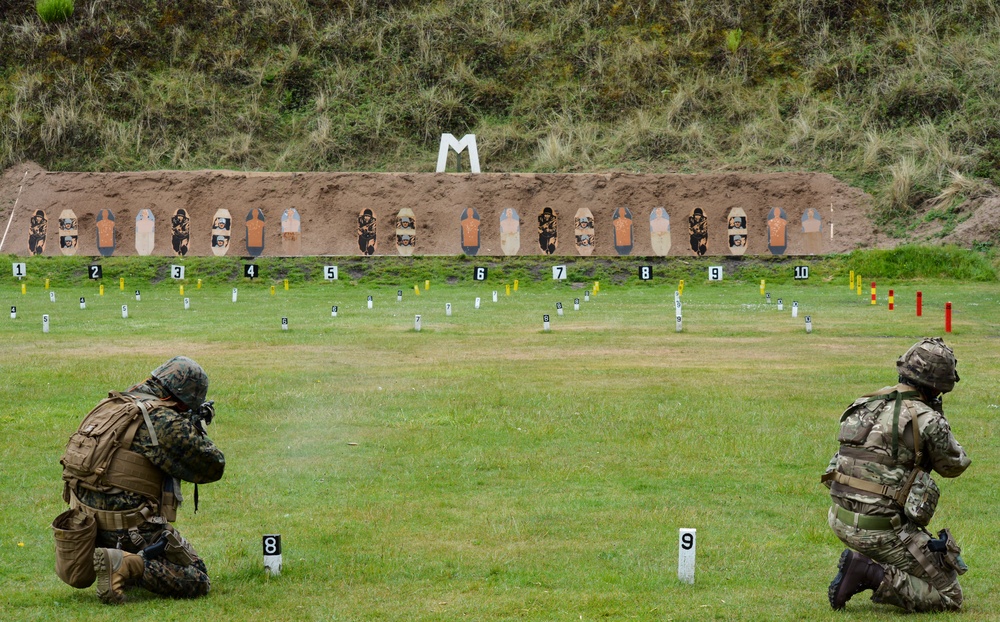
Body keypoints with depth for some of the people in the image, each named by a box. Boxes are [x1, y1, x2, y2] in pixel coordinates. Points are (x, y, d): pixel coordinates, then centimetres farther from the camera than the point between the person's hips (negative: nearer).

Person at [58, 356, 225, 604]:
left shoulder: (108, 406, 9)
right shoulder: (167, 422, -13)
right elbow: (213, 467, -4)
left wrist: (188, 427, 25)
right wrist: (198, 430, 14)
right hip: (132, 532, -8)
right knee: (197, 582, 0)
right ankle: (128, 565, -20)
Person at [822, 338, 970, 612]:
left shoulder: (867, 404, 6)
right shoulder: (928, 421, -14)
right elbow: (955, 465, 4)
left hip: (840, 519, 8)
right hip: (881, 531, -8)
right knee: (949, 597, 4)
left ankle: (858, 560, 13)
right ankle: (874, 576, -13)